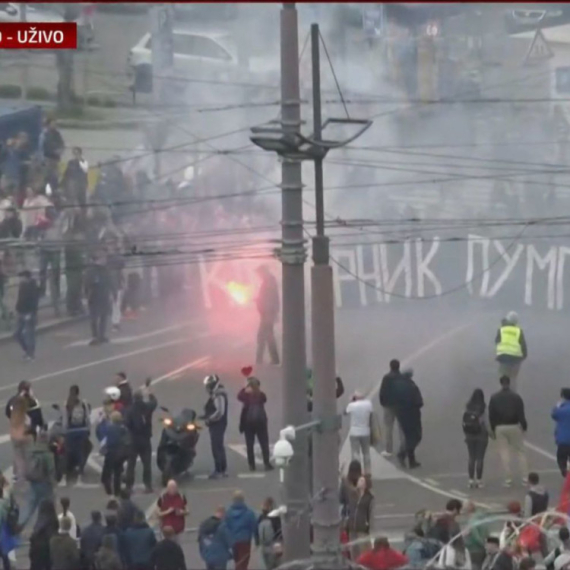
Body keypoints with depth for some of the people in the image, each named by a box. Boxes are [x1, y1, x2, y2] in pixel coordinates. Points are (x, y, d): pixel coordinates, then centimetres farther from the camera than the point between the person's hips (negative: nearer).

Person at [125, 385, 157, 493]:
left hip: (133, 440, -2)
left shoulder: (130, 410, -15)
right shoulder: (147, 407, -5)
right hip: (145, 440, 2)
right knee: (147, 463, 9)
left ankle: (129, 485, 4)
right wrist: (149, 393, 32)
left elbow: (126, 425, -20)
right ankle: (148, 485, 8)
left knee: (131, 463, 5)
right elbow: (154, 402, 18)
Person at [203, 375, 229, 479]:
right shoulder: (215, 395, 15)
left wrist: (209, 418, -17)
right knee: (219, 447, 16)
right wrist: (207, 416, 5)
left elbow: (220, 411, -25)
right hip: (216, 424, 11)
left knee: (216, 447, -10)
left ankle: (218, 470, -10)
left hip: (217, 424, -11)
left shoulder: (218, 396, -18)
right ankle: (223, 469, 23)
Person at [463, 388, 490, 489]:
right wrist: (489, 431, 2)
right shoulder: (483, 407, -12)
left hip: (470, 435, 3)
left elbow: (464, 421, -2)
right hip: (481, 434, -3)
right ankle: (479, 480, 2)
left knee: (471, 458, 10)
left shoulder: (468, 407, -2)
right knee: (480, 458, 2)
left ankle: (471, 480, 8)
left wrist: (465, 435, 7)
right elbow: (484, 421, -14)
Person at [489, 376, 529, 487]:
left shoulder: (494, 398, 1)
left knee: (504, 453, 4)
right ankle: (525, 478, 4)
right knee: (521, 452, 8)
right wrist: (524, 426, 1)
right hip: (514, 427, -1)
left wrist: (493, 429, 10)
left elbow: (491, 415, 1)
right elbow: (521, 414, -8)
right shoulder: (516, 397, -5)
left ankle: (508, 479, 0)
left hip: (500, 428, 1)